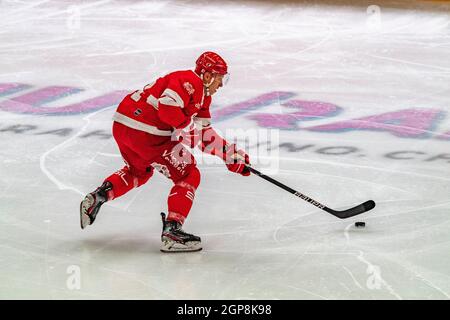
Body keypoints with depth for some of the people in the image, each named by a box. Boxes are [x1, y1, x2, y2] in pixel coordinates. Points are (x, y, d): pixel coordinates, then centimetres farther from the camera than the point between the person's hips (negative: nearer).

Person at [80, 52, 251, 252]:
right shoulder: (191, 82, -9)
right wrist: (187, 126, -13)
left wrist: (232, 155, 21)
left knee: (139, 170, 37)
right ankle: (172, 231, -9)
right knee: (188, 175, -1)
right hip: (145, 132, -10)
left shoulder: (202, 97, 22)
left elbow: (204, 136, 25)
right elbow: (168, 106, -25)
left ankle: (98, 196, 22)